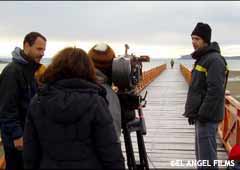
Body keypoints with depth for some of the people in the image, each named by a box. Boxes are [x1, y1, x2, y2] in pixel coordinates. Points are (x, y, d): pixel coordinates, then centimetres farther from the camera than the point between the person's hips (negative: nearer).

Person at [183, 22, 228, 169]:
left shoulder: (214, 59, -16)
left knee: (207, 157, -6)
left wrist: (203, 114, -22)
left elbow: (215, 91, -24)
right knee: (202, 153, 19)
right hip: (201, 115, 10)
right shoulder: (202, 58, 16)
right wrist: (193, 112, 19)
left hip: (207, 116, -10)